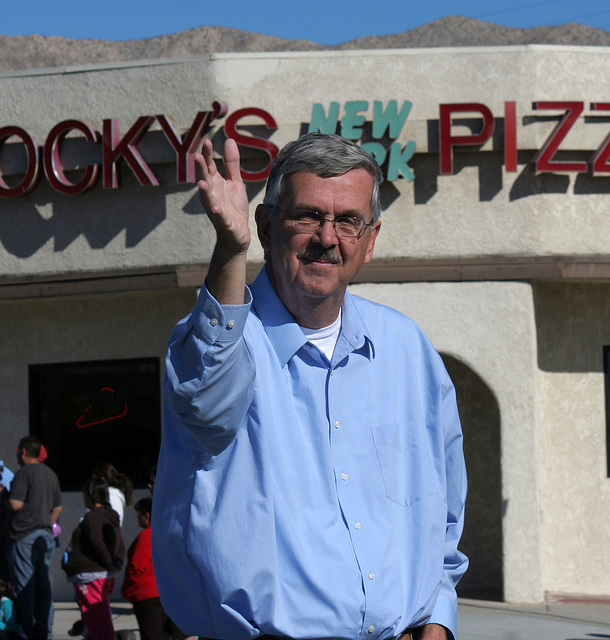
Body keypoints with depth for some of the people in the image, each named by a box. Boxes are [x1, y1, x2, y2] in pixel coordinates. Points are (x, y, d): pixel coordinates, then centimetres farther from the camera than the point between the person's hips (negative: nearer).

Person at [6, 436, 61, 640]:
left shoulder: (24, 473, -10)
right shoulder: (50, 474, 14)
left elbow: (15, 504, -17)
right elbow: (58, 508, 18)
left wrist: (5, 496, 2)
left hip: (25, 535, -7)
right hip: (46, 535, 7)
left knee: (23, 584, -5)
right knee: (43, 583, 9)